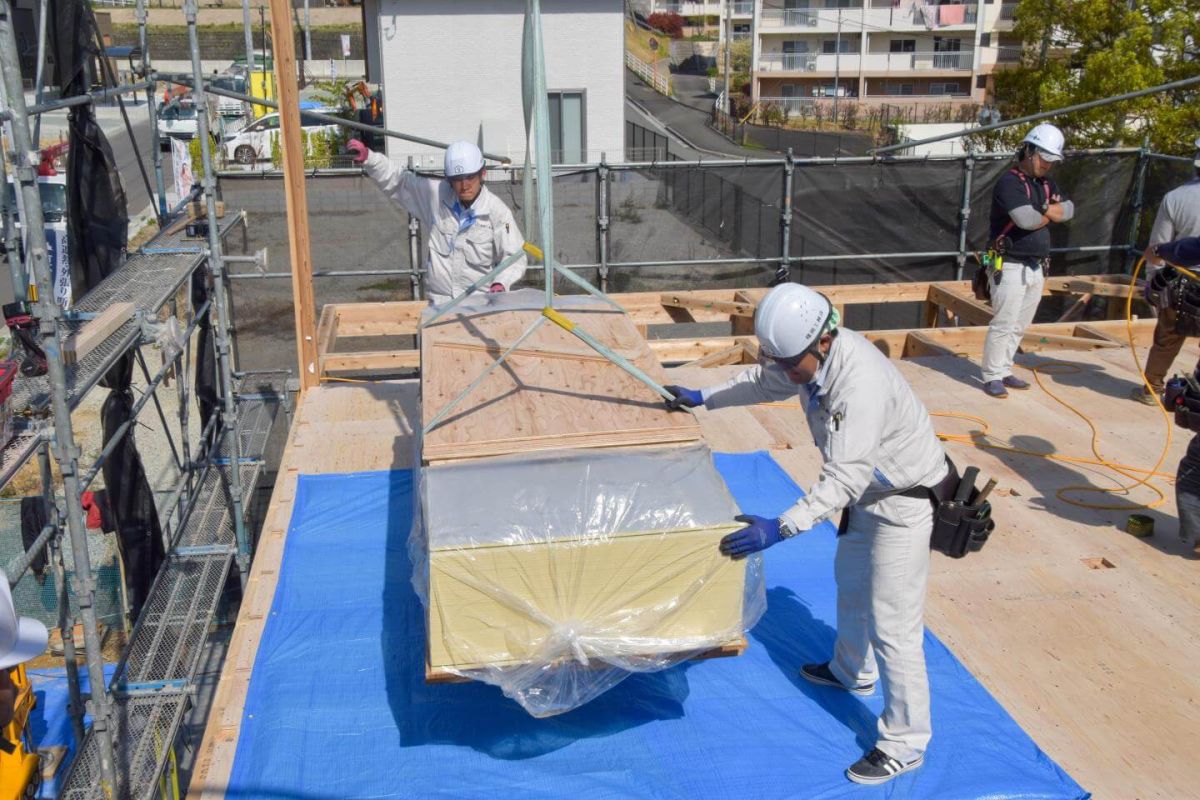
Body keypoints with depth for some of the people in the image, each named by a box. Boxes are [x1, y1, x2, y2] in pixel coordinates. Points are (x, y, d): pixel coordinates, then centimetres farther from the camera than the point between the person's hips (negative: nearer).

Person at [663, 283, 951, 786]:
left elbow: (843, 479, -41)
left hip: (905, 499, -10)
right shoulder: (806, 352, -10)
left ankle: (904, 744, 11)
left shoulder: (860, 383, -37)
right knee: (850, 579, 28)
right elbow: (765, 382, 12)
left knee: (892, 625, -4)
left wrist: (781, 529, -47)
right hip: (871, 489, 10)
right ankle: (853, 672, 52)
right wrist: (704, 397, 12)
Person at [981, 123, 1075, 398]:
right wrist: (1050, 215, -3)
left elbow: (1068, 210, 8)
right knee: (1003, 324, -8)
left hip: (1037, 267, 8)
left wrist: (1044, 209, -10)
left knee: (1020, 326, 12)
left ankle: (1004, 371, 20)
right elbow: (1027, 219, -23)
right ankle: (992, 376, -1)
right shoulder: (1009, 182, -12)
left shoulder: (1046, 184, 15)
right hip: (1011, 267, -8)